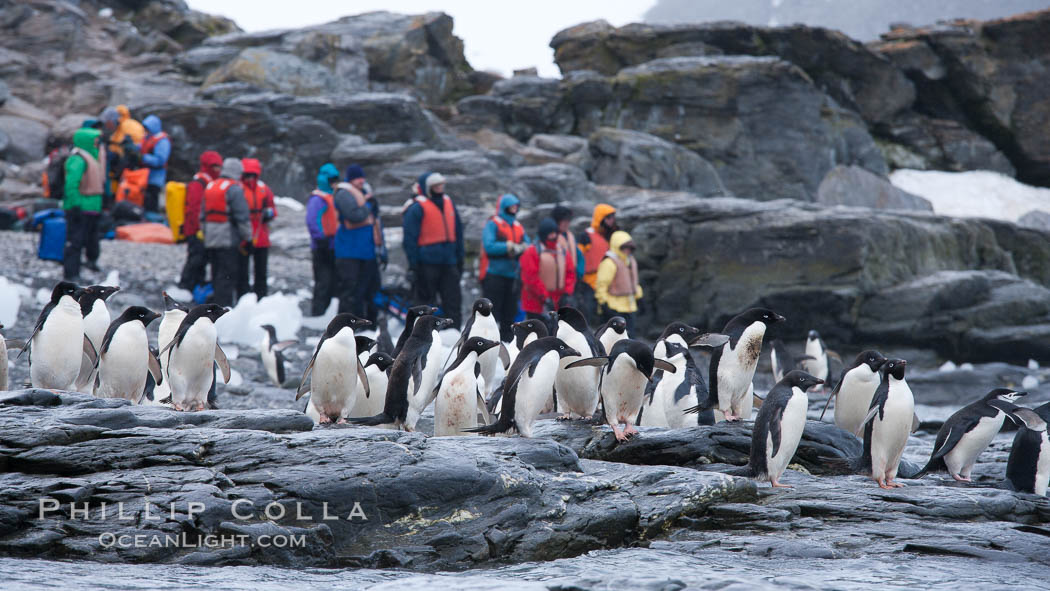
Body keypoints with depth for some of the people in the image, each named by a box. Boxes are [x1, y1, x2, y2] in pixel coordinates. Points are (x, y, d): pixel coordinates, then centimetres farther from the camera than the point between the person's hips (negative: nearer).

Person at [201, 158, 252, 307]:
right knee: (227, 275, -6)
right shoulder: (234, 189, -10)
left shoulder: (209, 187, 14)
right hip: (228, 239, -7)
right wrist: (247, 238, -5)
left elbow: (202, 216, 19)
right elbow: (242, 216, -12)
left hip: (210, 240, 7)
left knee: (217, 274, 14)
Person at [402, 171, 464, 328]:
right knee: (426, 302, 0)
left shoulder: (449, 203, 14)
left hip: (448, 262, 6)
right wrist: (413, 265, -14)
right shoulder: (417, 208, -6)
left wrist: (459, 259, 18)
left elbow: (458, 233, 21)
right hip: (427, 263, -6)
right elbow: (410, 238, -9)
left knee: (453, 301, 3)